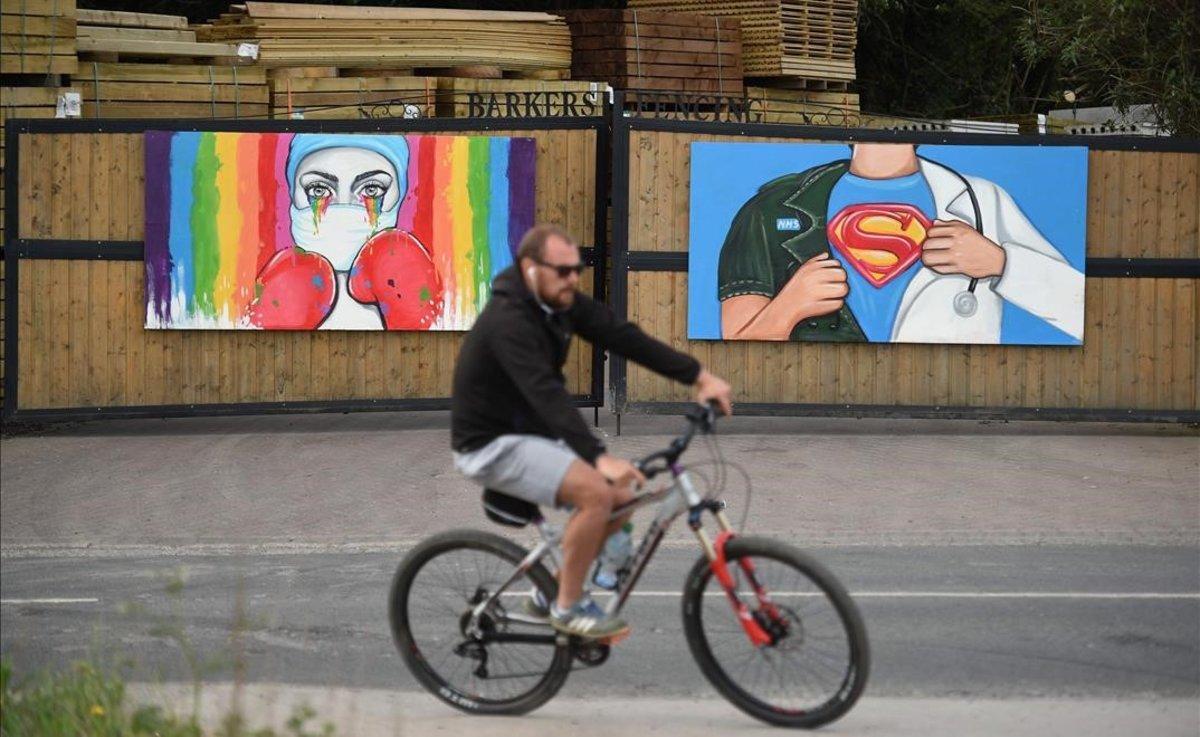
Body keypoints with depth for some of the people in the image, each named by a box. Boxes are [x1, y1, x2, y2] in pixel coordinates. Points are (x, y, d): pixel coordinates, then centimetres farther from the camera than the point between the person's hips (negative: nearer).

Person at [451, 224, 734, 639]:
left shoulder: (563, 303, 0)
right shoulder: (509, 321, -27)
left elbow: (624, 338, -3)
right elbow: (546, 394, -38)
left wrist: (698, 376, -11)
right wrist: (599, 457, -48)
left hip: (532, 433, 9)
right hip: (492, 445, -9)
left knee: (623, 495, 2)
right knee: (596, 492, -25)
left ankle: (551, 592, 15)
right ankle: (569, 606, -10)